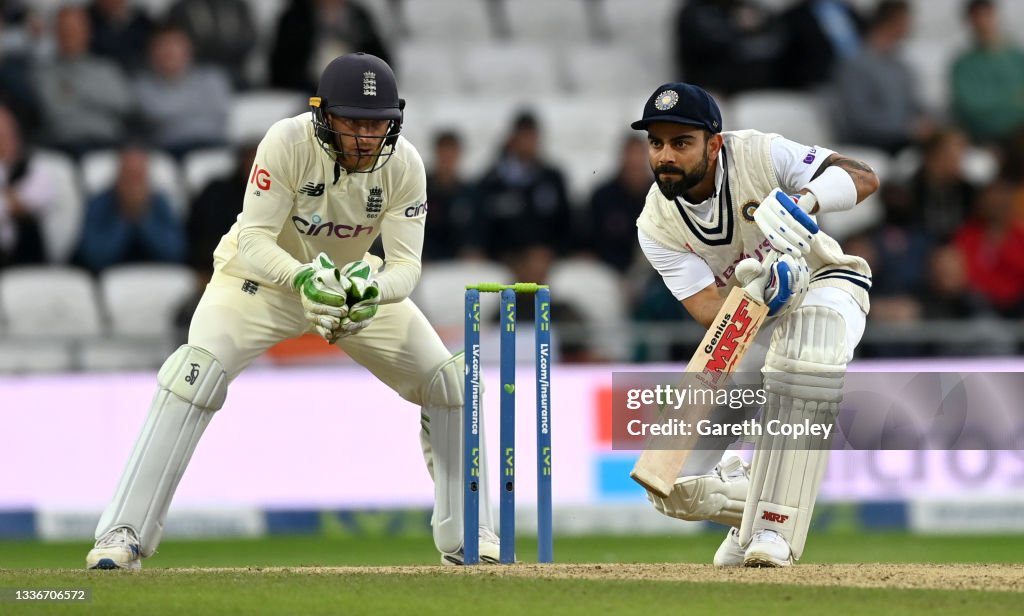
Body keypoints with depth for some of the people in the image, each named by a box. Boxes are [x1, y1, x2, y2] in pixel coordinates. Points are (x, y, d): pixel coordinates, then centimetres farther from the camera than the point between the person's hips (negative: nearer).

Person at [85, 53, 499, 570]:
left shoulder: (403, 164, -20)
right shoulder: (288, 143, -30)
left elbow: (406, 263, -21)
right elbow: (254, 240, -30)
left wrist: (373, 290, -44)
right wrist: (301, 278, -50)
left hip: (357, 281, 4)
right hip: (264, 275, -4)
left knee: (450, 381, -6)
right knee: (196, 369, -28)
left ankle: (466, 539, 9)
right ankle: (122, 536, -26)